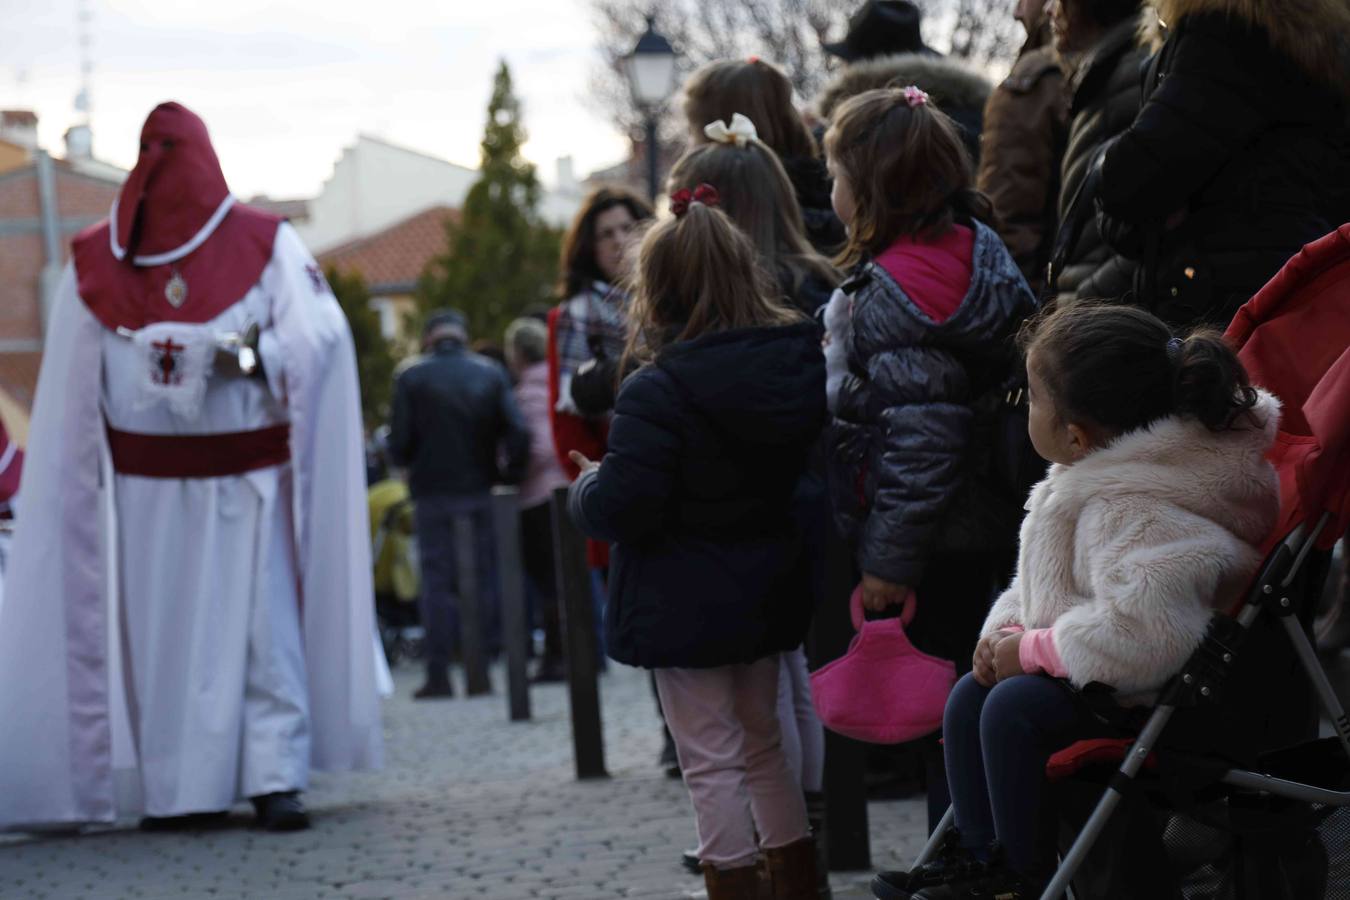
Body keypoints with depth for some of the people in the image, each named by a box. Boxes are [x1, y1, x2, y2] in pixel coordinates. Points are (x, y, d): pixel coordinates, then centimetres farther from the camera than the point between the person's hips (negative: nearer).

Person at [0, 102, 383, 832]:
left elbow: (320, 334, -9)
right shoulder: (99, 263, 6)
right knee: (163, 634, 1)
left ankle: (276, 779, -6)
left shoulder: (265, 245, 1)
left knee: (264, 629, -7)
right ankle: (180, 789, 7)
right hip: (150, 490, 2)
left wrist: (256, 356, -26)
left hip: (246, 481, -1)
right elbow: (73, 387, 7)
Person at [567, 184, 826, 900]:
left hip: (686, 606, -7)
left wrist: (587, 487, -1)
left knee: (712, 765, 1)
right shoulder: (799, 365, -1)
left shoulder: (657, 392, -21)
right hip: (768, 594, 7)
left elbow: (621, 509, -23)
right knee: (763, 747, 21)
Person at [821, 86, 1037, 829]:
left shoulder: (894, 293, -20)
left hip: (937, 542, -9)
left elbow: (920, 437, -23)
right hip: (993, 527, 9)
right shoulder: (980, 250, 8)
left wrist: (888, 558, -19)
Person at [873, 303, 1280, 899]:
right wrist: (1005, 629, -2)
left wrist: (1033, 649, -27)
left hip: (1152, 689, -11)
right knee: (969, 697, 9)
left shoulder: (1131, 512, -31)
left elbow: (1142, 631, -42)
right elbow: (1049, 580, 18)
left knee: (1014, 707, -24)